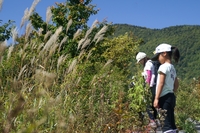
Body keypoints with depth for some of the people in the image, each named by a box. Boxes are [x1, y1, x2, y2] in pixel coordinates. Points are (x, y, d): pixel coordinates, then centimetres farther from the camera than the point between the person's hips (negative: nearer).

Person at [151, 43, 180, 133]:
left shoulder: (163, 67, -9)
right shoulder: (172, 68, 16)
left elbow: (161, 83, -16)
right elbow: (176, 84, 21)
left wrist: (156, 98, -16)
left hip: (165, 98, -9)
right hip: (171, 96, 9)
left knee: (167, 125, -11)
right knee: (171, 124, 13)